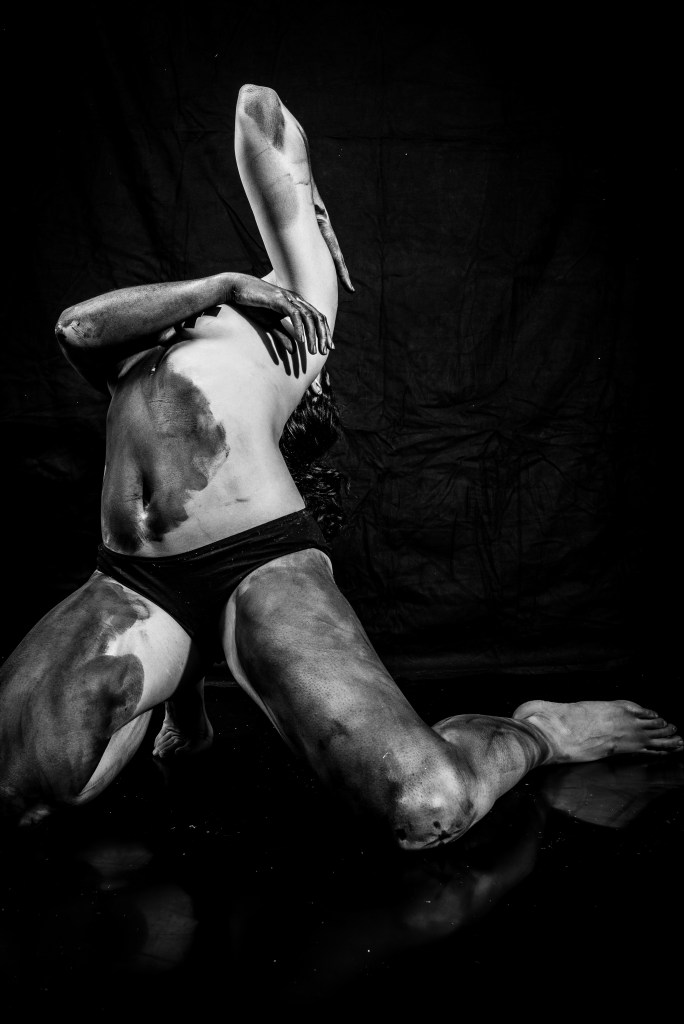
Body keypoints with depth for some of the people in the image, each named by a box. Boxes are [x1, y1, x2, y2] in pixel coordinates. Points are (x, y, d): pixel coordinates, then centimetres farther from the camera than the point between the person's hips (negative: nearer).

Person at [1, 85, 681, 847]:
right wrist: (219, 285, 12)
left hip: (263, 562, -4)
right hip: (130, 589, 5)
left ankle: (540, 733, 14)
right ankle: (183, 704, 14)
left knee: (430, 808, -22)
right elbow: (78, 328, 9)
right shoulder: (140, 358, 32)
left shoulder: (301, 319, 20)